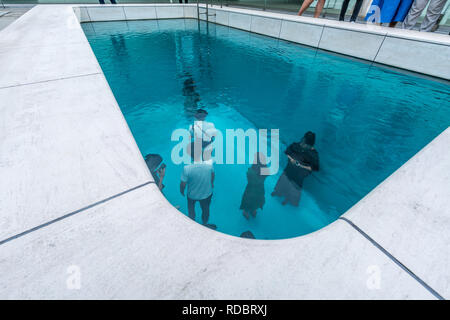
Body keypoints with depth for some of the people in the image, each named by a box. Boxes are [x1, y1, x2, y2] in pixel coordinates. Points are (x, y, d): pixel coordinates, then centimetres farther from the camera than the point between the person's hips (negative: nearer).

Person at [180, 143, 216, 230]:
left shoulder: (187, 168, -35)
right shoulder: (209, 163, -29)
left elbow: (183, 184, -20)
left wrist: (181, 191, 3)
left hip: (192, 195, 0)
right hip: (207, 193, 1)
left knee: (191, 209, 32)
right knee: (205, 209, 30)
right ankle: (205, 224, 57)